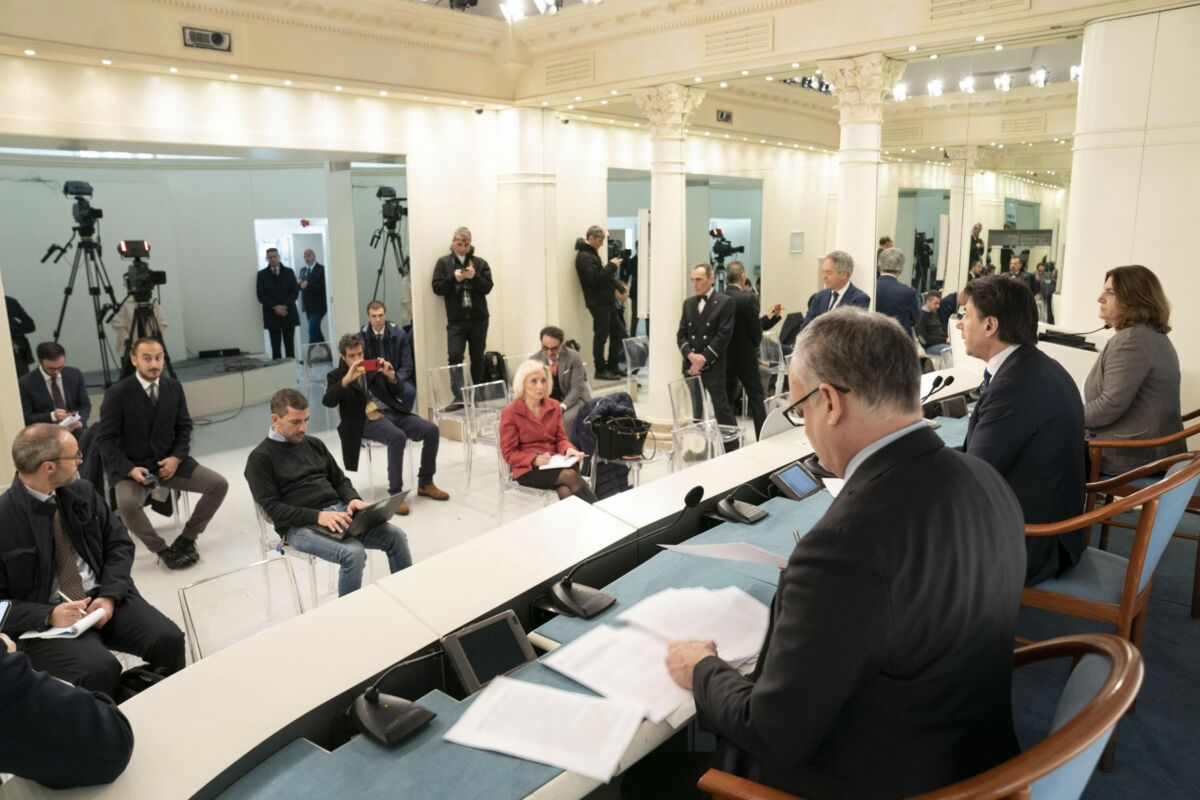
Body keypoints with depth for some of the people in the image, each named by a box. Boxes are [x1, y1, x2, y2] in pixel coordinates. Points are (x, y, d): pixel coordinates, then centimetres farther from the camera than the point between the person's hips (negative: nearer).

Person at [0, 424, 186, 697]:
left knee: (168, 639, -21)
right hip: (46, 619, -4)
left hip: (101, 597, 4)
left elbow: (119, 544, 6)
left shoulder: (82, 492, 2)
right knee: (99, 669, -32)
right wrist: (48, 615, -23)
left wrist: (109, 596, -10)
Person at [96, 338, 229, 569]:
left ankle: (185, 540, 4)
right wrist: (130, 469, -22)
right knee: (127, 504, -35)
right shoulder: (117, 393, -12)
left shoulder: (174, 387, 2)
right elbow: (106, 439, -10)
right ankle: (163, 550, -12)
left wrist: (176, 458, -9)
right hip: (131, 467, -4)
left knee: (219, 485, -11)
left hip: (168, 462, 4)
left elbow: (184, 427, 9)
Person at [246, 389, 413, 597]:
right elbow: (273, 509, -10)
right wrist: (318, 516, -23)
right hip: (299, 526, -6)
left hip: (339, 511, 6)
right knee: (353, 553, -31)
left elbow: (340, 480, 19)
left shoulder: (314, 444, 17)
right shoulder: (260, 458, -2)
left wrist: (353, 499, -6)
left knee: (395, 536, -15)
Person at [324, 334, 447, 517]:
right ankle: (395, 493, -28)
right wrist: (347, 379, -23)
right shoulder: (336, 376, 8)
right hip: (367, 420, -5)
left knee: (432, 430, -17)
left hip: (393, 412, 5)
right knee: (398, 436, -36)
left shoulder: (374, 369, 18)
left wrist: (391, 375, -6)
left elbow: (399, 394, 13)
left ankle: (425, 483, -3)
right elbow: (328, 402, -12)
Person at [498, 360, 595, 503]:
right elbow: (509, 453, -5)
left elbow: (560, 438, 11)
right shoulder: (510, 413, -7)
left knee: (566, 492, -33)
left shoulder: (554, 406, 8)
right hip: (527, 468, -4)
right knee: (570, 475, -32)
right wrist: (535, 459, -22)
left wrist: (569, 449, -13)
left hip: (554, 462, 4)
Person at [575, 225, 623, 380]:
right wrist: (611, 266, -14)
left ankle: (612, 367, 19)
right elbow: (595, 279, -22)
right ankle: (600, 370, 4)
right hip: (598, 302, -10)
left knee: (616, 333, 12)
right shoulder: (584, 257, -14)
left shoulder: (591, 253, 18)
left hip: (605, 300, 10)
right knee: (601, 336, -4)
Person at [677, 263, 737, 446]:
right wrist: (690, 355, -10)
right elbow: (681, 334, 9)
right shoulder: (688, 303, 14)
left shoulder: (725, 301, -3)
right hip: (690, 366, 5)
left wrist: (703, 359, -13)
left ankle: (732, 450, 3)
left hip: (713, 366, -5)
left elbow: (724, 335, -11)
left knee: (721, 408, -5)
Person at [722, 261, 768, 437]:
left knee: (726, 399, 13)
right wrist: (755, 345, 8)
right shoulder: (749, 298, -15)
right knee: (757, 398, 6)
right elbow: (756, 330, -12)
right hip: (745, 357, -4)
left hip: (725, 357, 4)